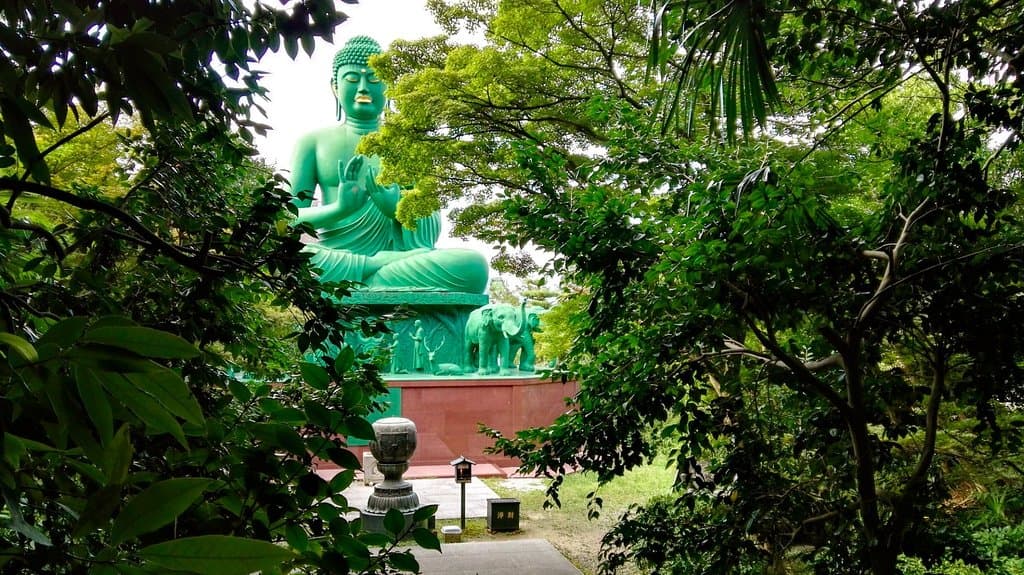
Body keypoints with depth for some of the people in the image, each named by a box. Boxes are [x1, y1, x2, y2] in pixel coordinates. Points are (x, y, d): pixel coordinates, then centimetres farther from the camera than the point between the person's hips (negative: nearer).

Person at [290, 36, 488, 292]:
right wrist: (339, 208, -14)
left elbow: (427, 238, 7)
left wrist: (395, 208, -15)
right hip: (331, 266, -1)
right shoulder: (314, 142, 14)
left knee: (473, 265, -29)